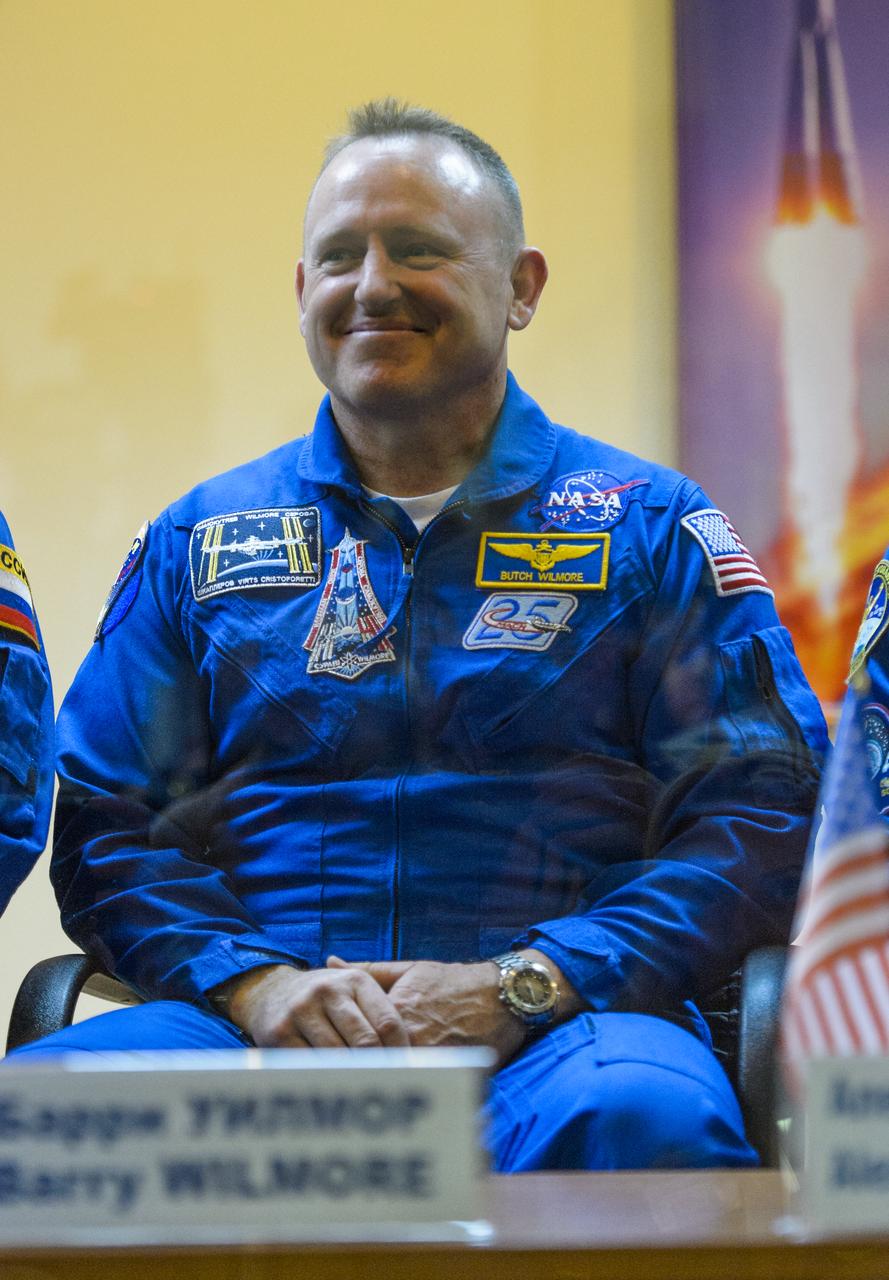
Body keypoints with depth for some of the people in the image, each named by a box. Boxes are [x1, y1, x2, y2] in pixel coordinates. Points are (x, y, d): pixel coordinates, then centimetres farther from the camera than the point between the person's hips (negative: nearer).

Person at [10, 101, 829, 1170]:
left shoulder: (650, 529, 12)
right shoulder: (198, 542, 20)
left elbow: (763, 813, 2)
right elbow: (105, 824, 13)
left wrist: (518, 988, -12)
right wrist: (254, 983, -9)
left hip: (562, 1022, -2)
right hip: (254, 1029, 2)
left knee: (636, 1118, -39)